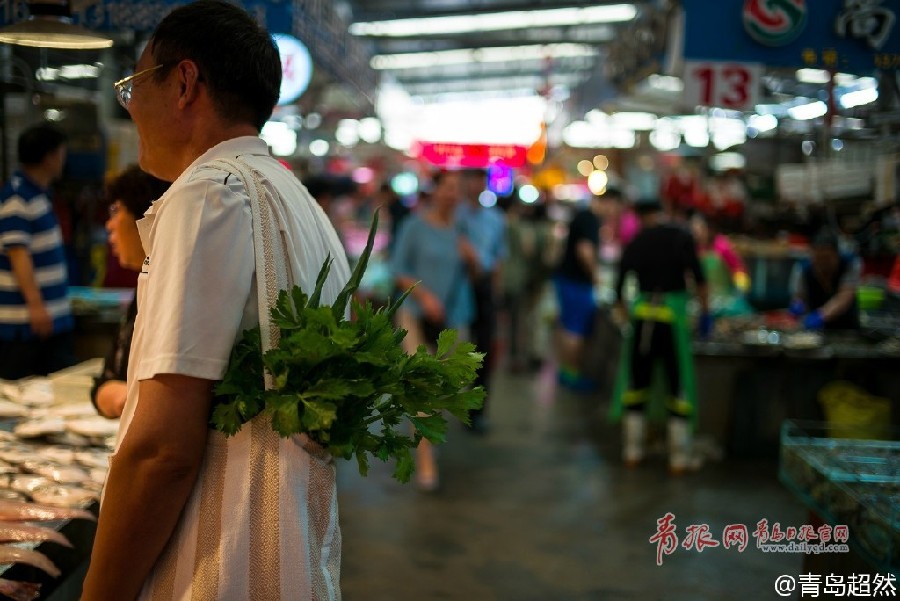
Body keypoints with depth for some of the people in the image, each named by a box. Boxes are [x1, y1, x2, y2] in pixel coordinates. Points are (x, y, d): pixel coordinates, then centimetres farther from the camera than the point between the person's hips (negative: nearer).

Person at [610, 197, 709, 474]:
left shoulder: (634, 244, 7)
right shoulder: (681, 237, -1)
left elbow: (619, 287, 12)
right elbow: (698, 277, -10)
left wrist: (623, 311, 30)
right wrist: (705, 312, -3)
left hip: (642, 315, 3)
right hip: (673, 316, -2)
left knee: (637, 382, 13)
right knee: (679, 386, 5)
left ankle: (632, 450, 18)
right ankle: (679, 456, 5)